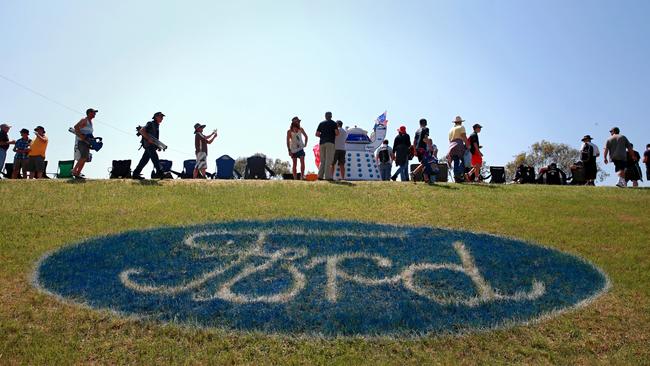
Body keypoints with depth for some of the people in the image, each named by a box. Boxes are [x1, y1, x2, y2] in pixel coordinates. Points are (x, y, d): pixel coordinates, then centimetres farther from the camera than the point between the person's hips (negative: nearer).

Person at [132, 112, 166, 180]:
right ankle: (160, 174, -22)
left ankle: (136, 174, 10)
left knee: (144, 160, 7)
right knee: (155, 159, -16)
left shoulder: (157, 126, 22)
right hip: (148, 144, -9)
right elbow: (141, 131, -16)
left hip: (152, 145, 9)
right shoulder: (151, 124, -6)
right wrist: (148, 139, -21)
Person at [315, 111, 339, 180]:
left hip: (322, 142, 4)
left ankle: (320, 175, 1)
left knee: (322, 160, 10)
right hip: (330, 142, -4)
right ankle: (328, 176, -15)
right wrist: (333, 135, 14)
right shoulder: (333, 123, 4)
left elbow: (317, 134, 11)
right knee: (329, 160, -8)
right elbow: (337, 133, -7)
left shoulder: (321, 123, 15)